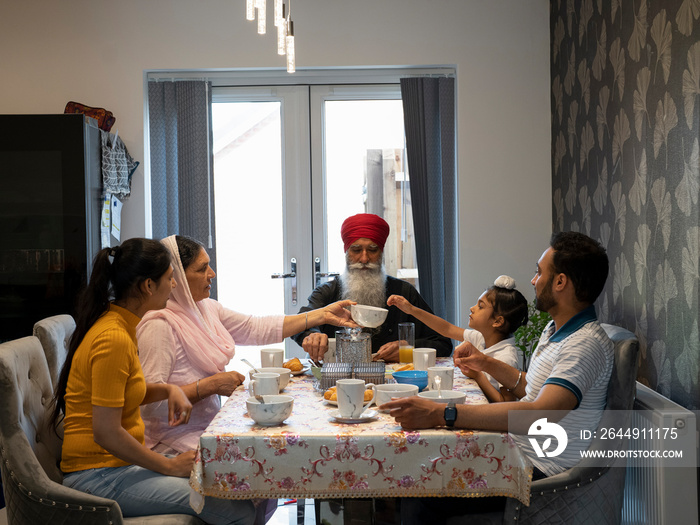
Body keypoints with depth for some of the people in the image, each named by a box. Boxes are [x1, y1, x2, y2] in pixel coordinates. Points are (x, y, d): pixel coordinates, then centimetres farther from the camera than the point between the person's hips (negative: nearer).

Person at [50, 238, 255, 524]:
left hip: (122, 462, 10)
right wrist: (170, 466, -13)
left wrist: (168, 390, 4)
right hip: (99, 476, -10)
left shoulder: (121, 325, 10)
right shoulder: (113, 339, -20)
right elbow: (106, 433, -23)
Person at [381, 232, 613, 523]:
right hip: (517, 450, 10)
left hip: (540, 471, -10)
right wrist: (488, 364, 14)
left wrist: (441, 414, -39)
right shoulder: (555, 330, 14)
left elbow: (539, 415, -35)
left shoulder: (586, 344, -22)